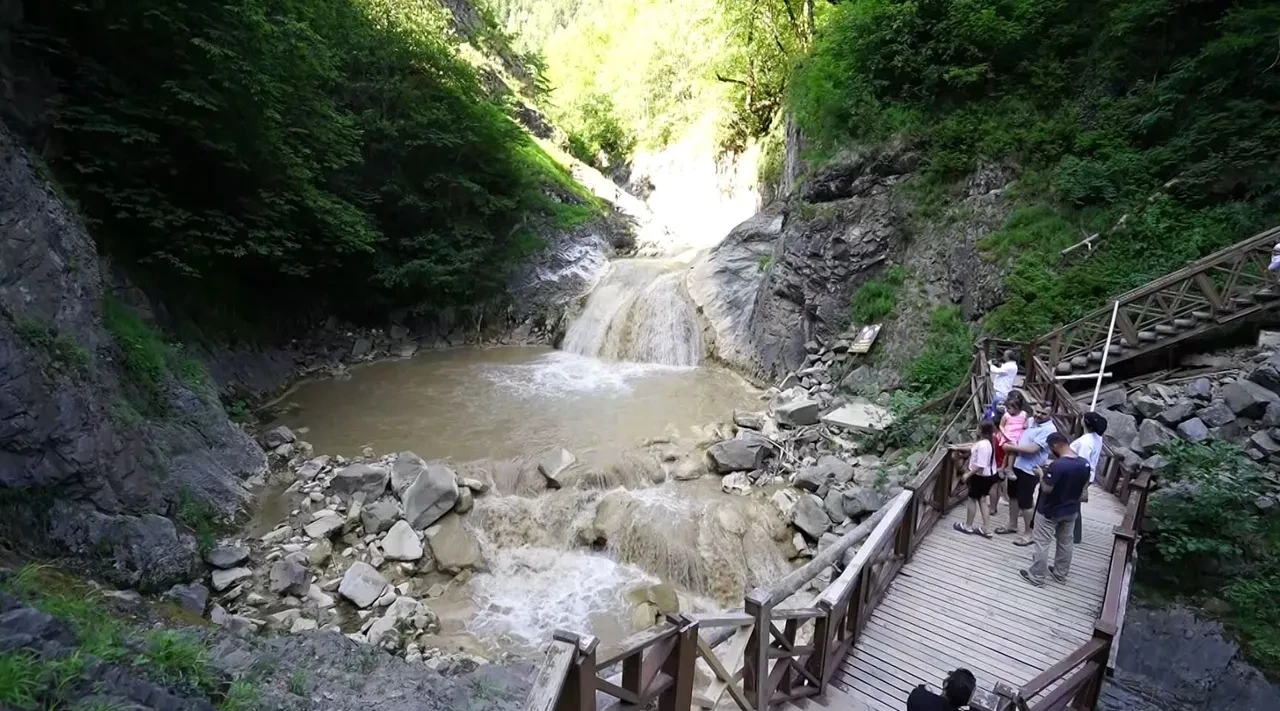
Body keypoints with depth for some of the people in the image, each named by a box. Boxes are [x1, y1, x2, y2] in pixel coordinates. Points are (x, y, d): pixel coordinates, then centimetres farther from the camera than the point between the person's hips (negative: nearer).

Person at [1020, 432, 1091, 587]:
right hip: (1071, 510, 7)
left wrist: (1041, 475, -8)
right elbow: (1083, 488, 6)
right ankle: (1061, 573, 36)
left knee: (1042, 543, 5)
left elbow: (1046, 489, -23)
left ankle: (1036, 576, 15)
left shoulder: (1058, 465, -30)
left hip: (1050, 511, -7)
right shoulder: (1085, 464, -7)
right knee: (1065, 542, 21)